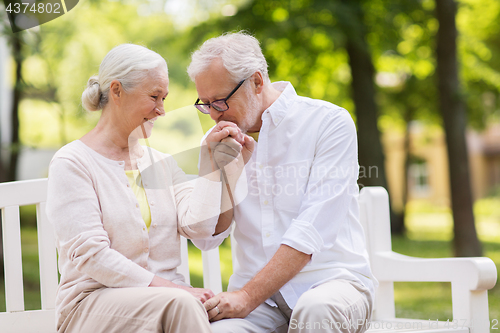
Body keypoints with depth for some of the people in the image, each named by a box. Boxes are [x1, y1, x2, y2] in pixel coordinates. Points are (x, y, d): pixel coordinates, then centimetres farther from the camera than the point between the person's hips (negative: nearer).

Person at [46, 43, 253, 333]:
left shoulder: (161, 162, 19)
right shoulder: (72, 162, -1)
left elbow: (198, 226, 3)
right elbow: (90, 255, -12)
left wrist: (211, 158, 5)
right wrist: (165, 287, -20)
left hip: (166, 296, 5)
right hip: (95, 302, -5)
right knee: (179, 304, -36)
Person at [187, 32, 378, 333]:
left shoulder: (329, 122, -4)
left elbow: (313, 231, -13)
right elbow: (206, 239, 8)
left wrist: (247, 296, -19)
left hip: (331, 278, -2)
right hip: (256, 295, 3)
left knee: (315, 309, -37)